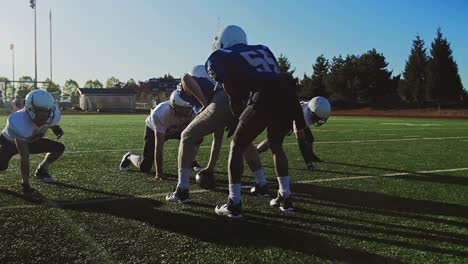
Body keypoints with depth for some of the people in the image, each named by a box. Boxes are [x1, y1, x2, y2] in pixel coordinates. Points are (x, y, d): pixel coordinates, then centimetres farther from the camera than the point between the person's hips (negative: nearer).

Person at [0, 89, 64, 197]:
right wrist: (26, 185, -37)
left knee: (59, 148, -9)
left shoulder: (52, 115, -30)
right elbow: (24, 157, -40)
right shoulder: (20, 123, -44)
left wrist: (56, 128, -18)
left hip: (30, 141, 5)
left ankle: (41, 171, 13)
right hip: (9, 142, -5)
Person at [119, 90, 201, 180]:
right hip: (154, 130, -3)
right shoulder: (160, 113, -42)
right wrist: (159, 172, -38)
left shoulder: (192, 112, -34)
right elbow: (159, 145, -39)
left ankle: (191, 162, 0)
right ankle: (129, 156, 26)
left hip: (176, 129, 3)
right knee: (144, 168, -6)